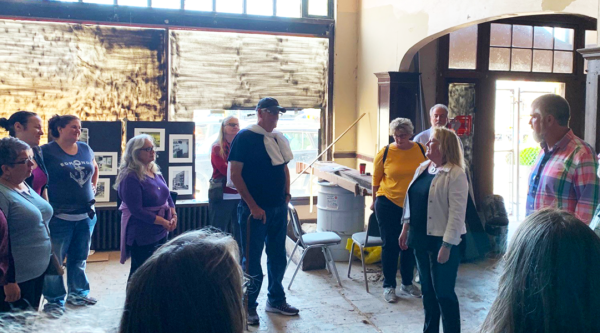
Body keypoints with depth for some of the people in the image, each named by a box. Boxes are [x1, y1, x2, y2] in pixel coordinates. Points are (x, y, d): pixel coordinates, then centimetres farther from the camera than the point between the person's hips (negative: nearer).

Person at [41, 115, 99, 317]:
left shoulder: (85, 149, 8)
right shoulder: (47, 151, -9)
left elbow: (95, 168, 27)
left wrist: (93, 186, 15)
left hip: (86, 215, 6)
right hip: (60, 216, -5)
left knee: (79, 258, 17)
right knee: (54, 260, 3)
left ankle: (78, 293, 31)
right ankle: (54, 301, 15)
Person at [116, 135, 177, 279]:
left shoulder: (155, 172, 9)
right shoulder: (130, 177, -17)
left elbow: (168, 197, 14)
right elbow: (136, 210, -22)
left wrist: (173, 216, -3)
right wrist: (163, 221, -20)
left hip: (161, 232, 8)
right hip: (141, 235, -8)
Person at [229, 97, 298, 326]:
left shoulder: (278, 138, 10)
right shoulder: (245, 137, -10)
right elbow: (235, 174, -13)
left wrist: (286, 194, 7)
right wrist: (253, 206, -16)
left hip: (279, 208, 6)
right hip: (255, 209, -6)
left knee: (278, 257, 14)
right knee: (252, 260, 3)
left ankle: (276, 300, 30)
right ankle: (248, 307, 17)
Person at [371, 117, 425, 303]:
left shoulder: (421, 150, -2)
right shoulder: (385, 153, -7)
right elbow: (376, 179, 3)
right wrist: (375, 201, 9)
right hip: (389, 204, -2)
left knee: (410, 244, 12)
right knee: (390, 245, 3)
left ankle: (407, 283, 28)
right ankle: (389, 286, 15)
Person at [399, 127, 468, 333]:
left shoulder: (456, 174, -15)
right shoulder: (422, 168, 10)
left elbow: (457, 213, -19)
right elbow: (411, 200, 16)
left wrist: (447, 246, -22)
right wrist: (406, 228, 14)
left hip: (441, 240, -8)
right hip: (421, 238, 8)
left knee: (444, 293, 1)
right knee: (427, 290, 17)